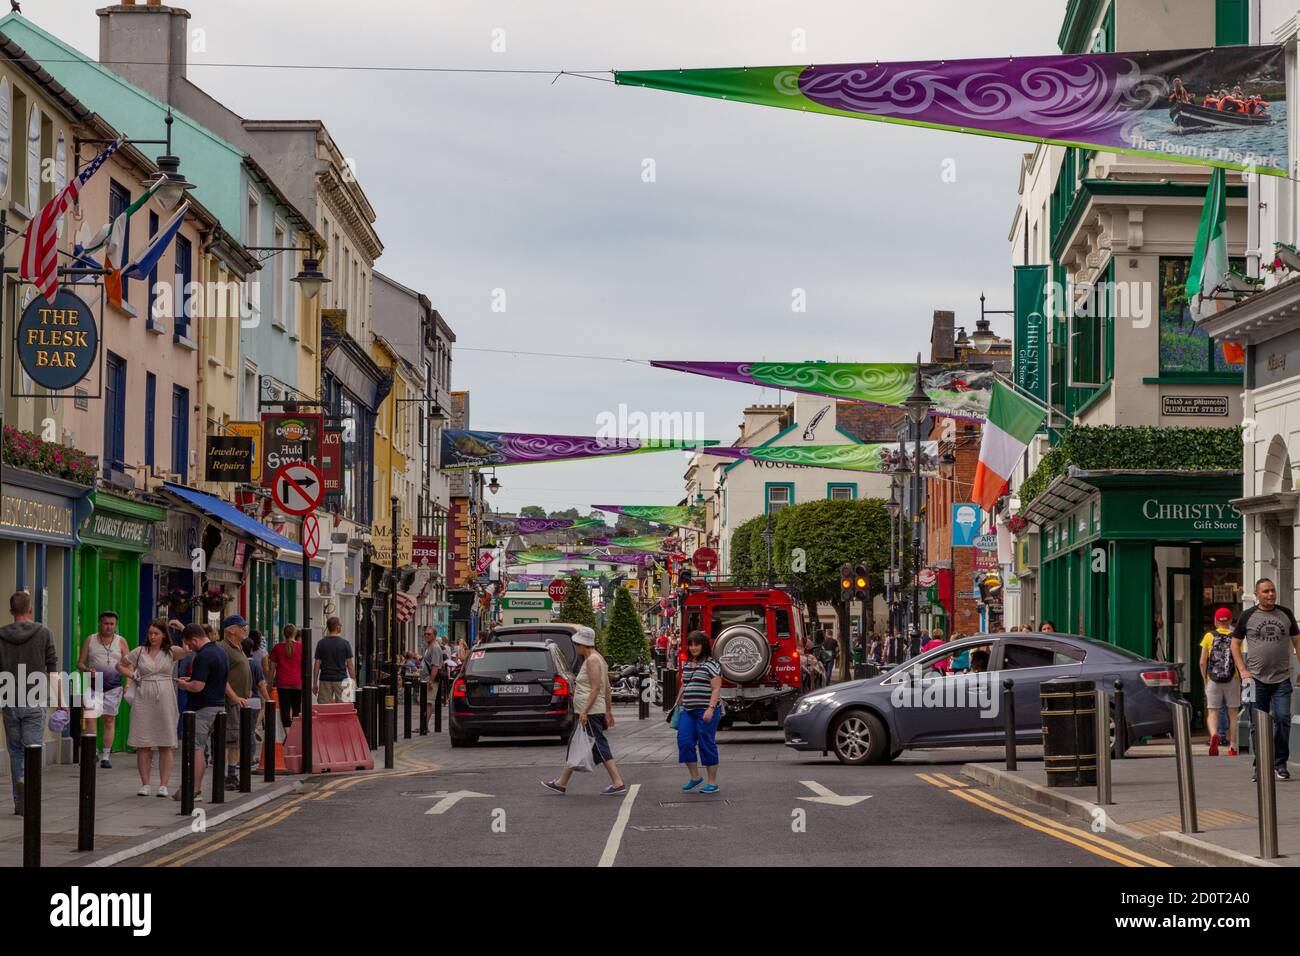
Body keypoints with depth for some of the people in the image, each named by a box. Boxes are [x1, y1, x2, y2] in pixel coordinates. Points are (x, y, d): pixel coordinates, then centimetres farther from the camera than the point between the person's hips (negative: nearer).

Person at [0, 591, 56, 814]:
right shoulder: (42, 633, -2)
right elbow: (52, 669, -5)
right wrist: (59, 699, -3)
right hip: (35, 703, -2)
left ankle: (19, 802, 11)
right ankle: (26, 779, -29)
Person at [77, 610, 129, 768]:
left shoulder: (121, 642, 7)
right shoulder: (90, 640, 8)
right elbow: (80, 663, 9)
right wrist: (88, 670, -12)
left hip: (113, 688, 0)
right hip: (93, 687, 0)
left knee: (109, 720, 3)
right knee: (89, 718, -15)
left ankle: (105, 756, 9)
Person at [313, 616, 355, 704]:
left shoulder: (321, 643, 0)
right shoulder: (345, 643, -4)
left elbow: (317, 665, 0)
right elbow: (350, 665, -3)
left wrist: (314, 683, 6)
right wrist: (354, 682, 5)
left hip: (325, 680, 1)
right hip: (341, 680, -1)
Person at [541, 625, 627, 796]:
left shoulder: (592, 660, -13)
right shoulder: (595, 659, 18)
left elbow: (596, 688, -21)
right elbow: (607, 689, 19)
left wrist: (585, 711, -24)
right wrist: (609, 711, 21)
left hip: (590, 712, -11)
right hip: (588, 712, 11)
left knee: (600, 747, -9)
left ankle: (618, 783, -9)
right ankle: (561, 783, 20)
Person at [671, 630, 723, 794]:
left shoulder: (711, 664, -7)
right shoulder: (687, 664, 15)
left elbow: (716, 689, -12)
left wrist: (711, 708, -21)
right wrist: (678, 703, 22)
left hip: (706, 712, -7)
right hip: (688, 710, 7)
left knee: (707, 745, -3)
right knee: (684, 742, -1)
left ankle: (713, 783, 5)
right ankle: (695, 777, 12)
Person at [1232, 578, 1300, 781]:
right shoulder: (1247, 617, 4)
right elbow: (1235, 644, 9)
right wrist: (1243, 671, -1)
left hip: (1282, 679, 1)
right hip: (1257, 679, -1)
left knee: (1283, 718, -9)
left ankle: (1280, 763, 3)